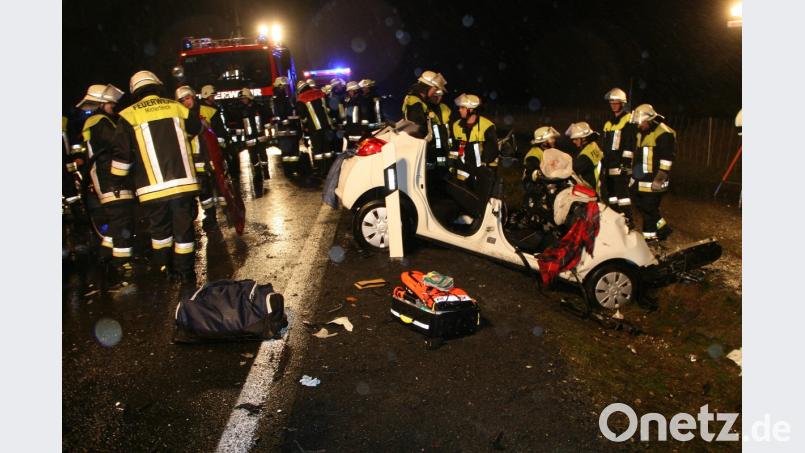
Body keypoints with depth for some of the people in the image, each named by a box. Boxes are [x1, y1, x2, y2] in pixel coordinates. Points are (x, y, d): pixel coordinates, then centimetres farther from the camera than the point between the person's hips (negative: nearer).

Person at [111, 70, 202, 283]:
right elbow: (196, 129, 25)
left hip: (152, 187, -1)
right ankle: (186, 273, 13)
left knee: (160, 228, 17)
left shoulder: (129, 115, 1)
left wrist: (117, 180, 13)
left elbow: (121, 155, 1)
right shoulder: (177, 107, 7)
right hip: (183, 182, 1)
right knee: (184, 228, 8)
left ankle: (163, 266, 29)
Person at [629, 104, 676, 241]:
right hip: (640, 178, 9)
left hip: (653, 180, -9)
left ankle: (649, 235, 10)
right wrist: (633, 173, 23)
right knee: (640, 204, 12)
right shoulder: (641, 133, 15)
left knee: (649, 208, -4)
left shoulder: (664, 134, -13)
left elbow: (666, 159, -17)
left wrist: (659, 179, -20)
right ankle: (663, 228, 24)